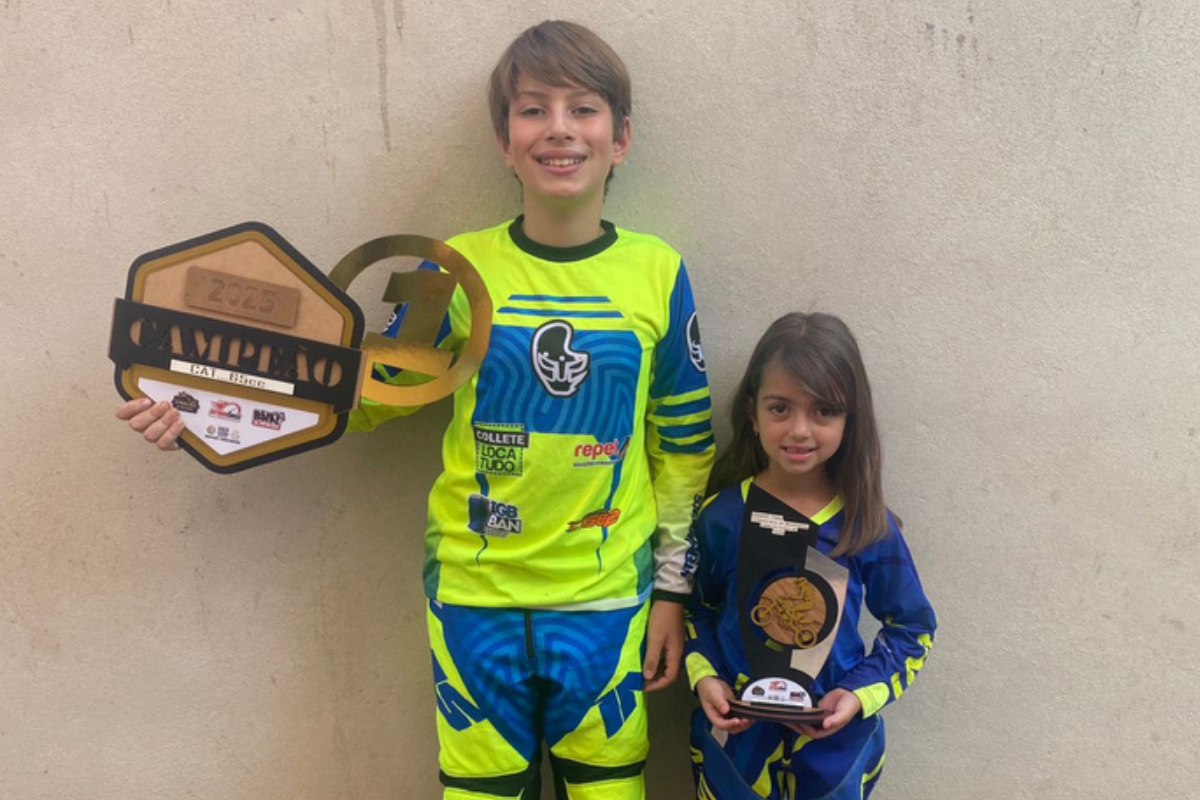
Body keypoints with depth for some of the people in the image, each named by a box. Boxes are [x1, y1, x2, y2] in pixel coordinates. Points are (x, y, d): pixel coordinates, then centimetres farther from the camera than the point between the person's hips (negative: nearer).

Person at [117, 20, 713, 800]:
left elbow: (684, 447, 2)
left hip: (606, 600, 0)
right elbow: (368, 392, 2)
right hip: (473, 596, 0)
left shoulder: (658, 274, -5)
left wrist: (673, 588, 3)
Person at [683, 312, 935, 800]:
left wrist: (860, 694, -12)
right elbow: (696, 608, 5)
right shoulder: (722, 516, -10)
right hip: (734, 735, 0)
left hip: (834, 746, 0)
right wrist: (704, 677, -10)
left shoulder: (870, 526, -11)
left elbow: (912, 629, 1)